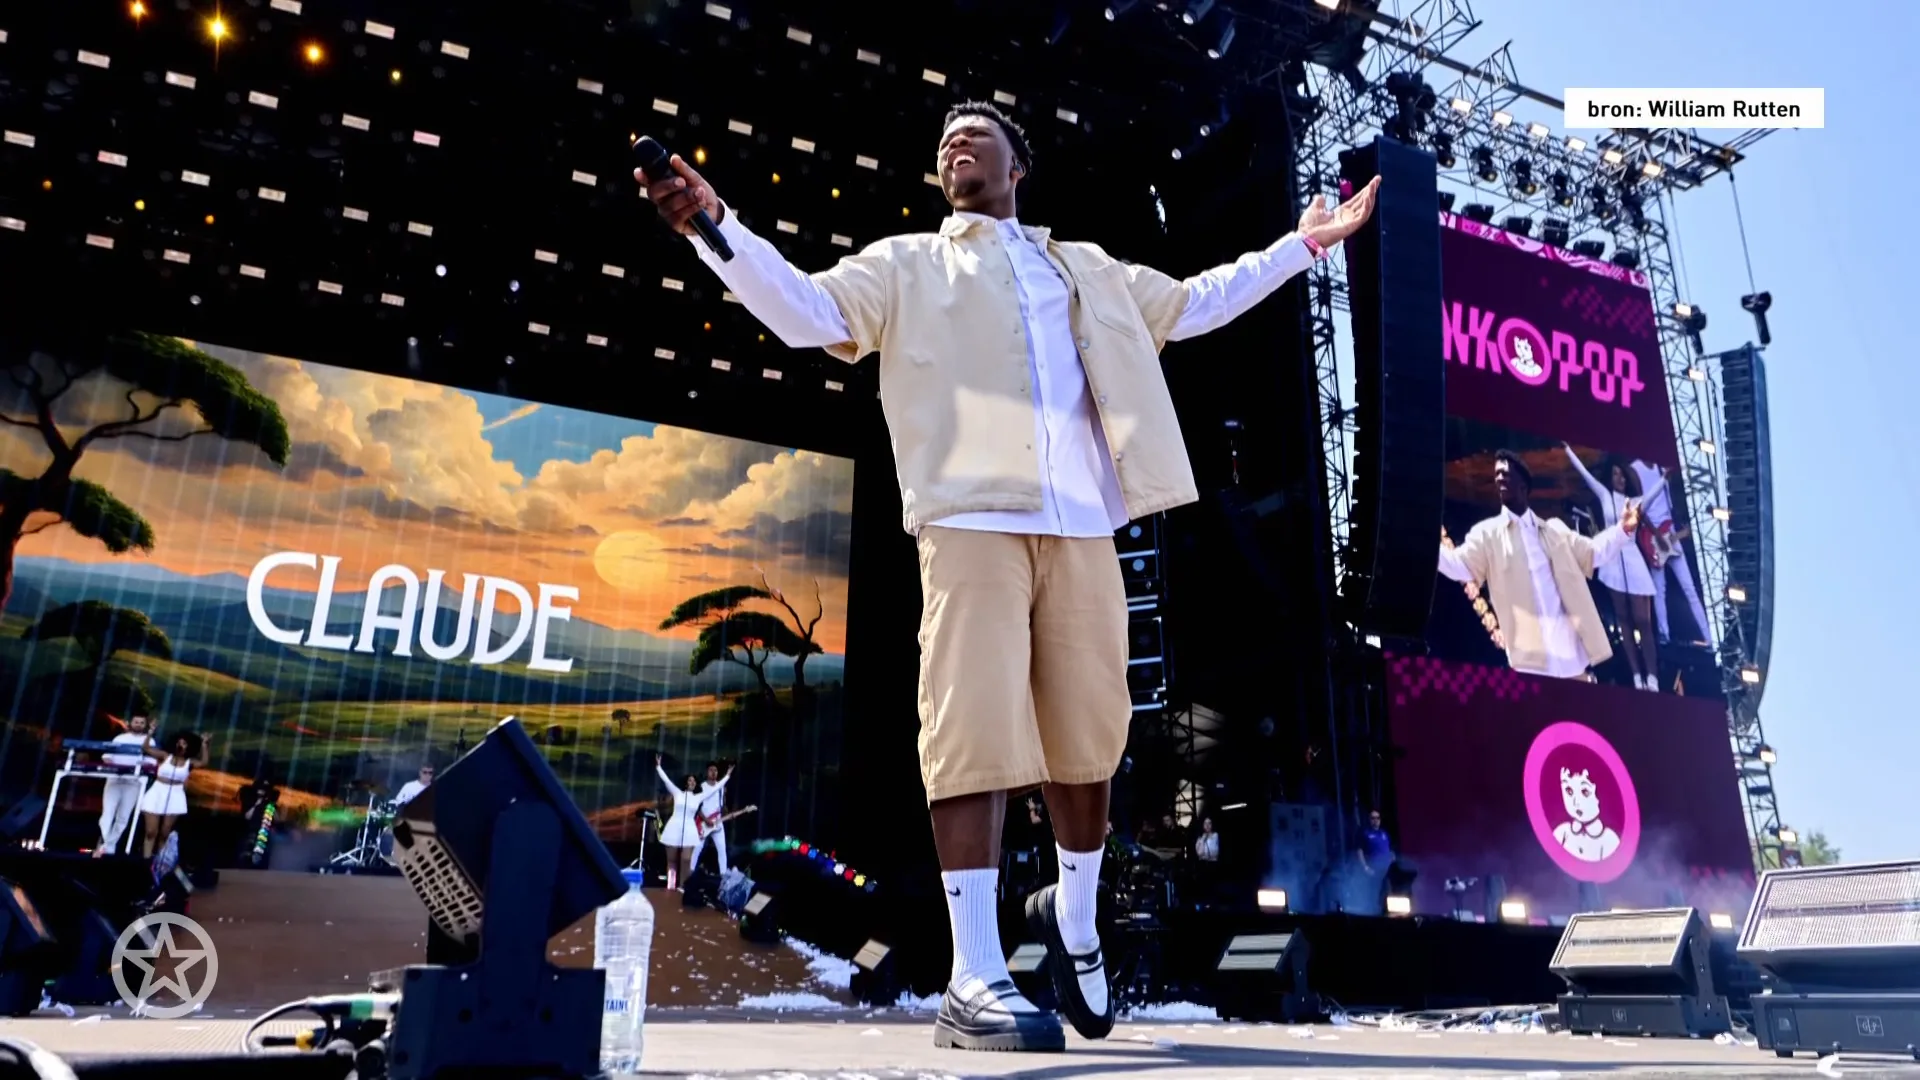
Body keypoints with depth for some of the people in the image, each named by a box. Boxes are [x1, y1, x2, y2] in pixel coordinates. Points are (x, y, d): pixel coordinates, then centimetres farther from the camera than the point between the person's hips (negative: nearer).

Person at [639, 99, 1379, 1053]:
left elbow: (1195, 303, 37)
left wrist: (1301, 245, 37)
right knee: (975, 737, -12)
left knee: (1089, 737, 6)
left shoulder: (1089, 271, 29)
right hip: (972, 521, -3)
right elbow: (807, 311, 5)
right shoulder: (907, 264, 18)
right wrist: (716, 225, -9)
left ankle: (1073, 916, 30)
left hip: (1082, 528, 4)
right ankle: (974, 982, -6)